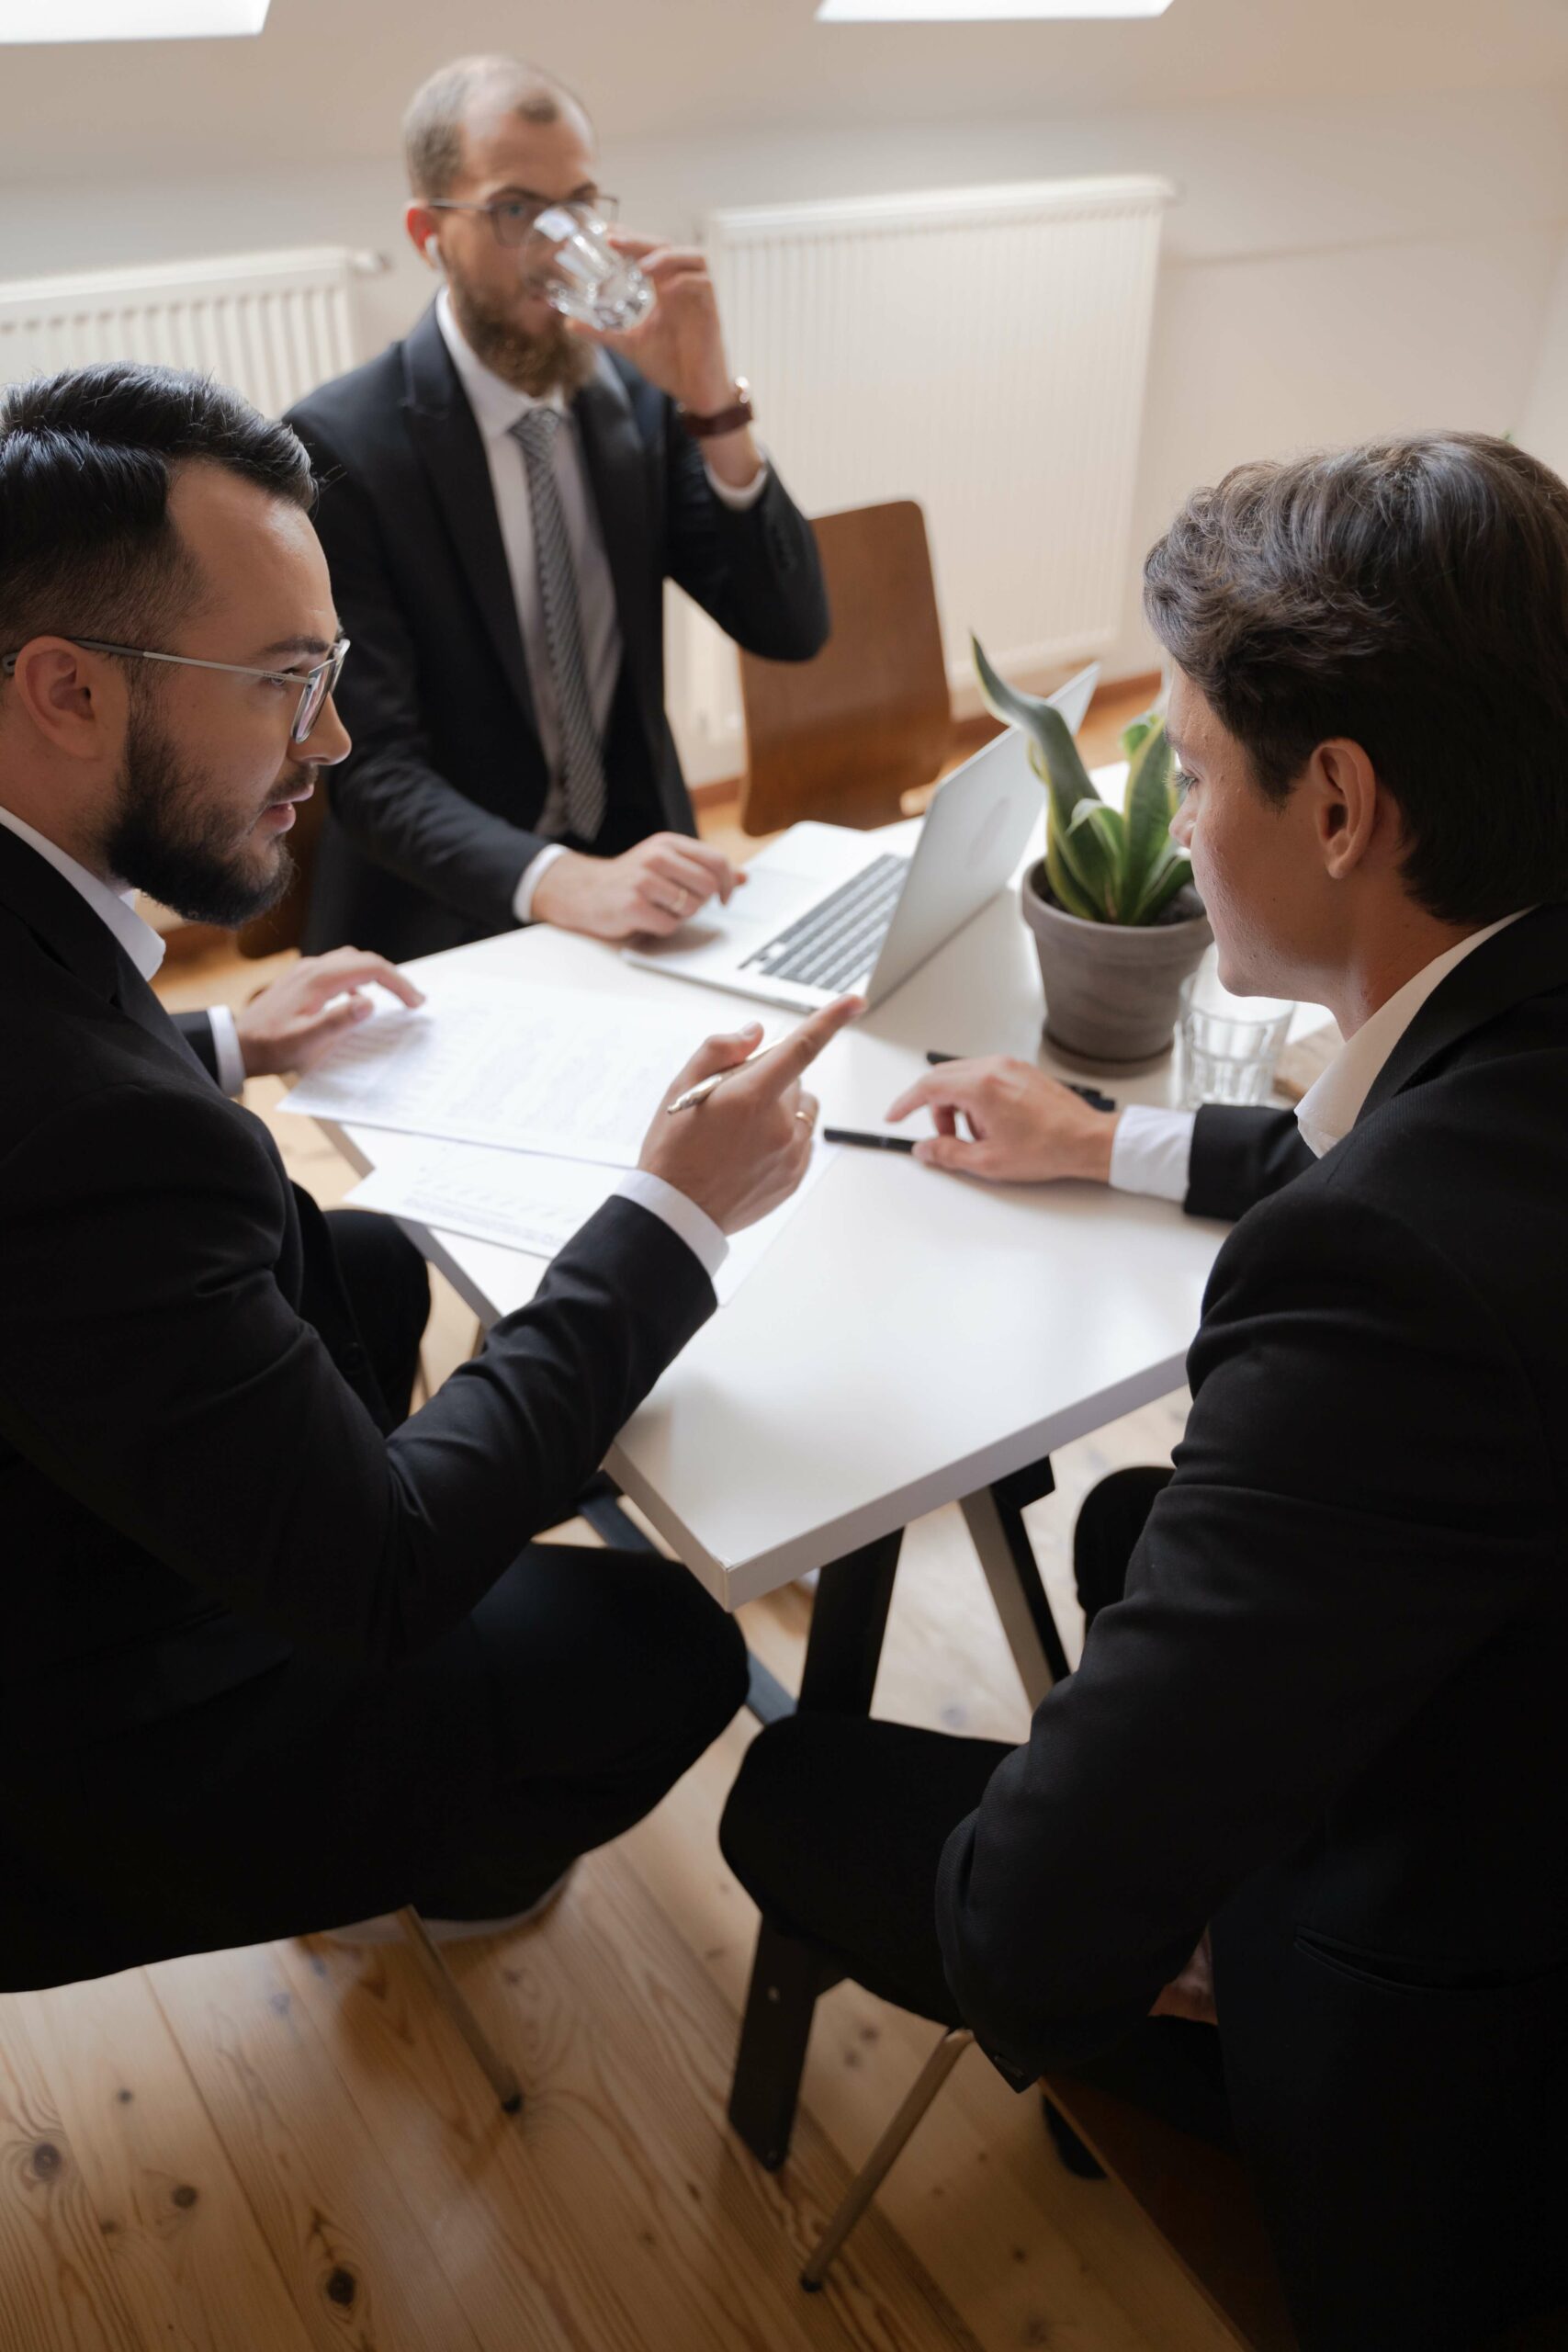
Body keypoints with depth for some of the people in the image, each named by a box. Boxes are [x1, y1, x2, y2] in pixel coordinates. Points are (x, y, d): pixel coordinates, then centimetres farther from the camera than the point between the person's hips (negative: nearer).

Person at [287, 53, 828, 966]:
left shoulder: (639, 396, 3)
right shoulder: (339, 446, -11)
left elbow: (792, 630, -2)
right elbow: (371, 765, -17)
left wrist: (713, 404, -16)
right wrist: (562, 884, -35)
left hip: (637, 869, 4)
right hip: (444, 929, -4)